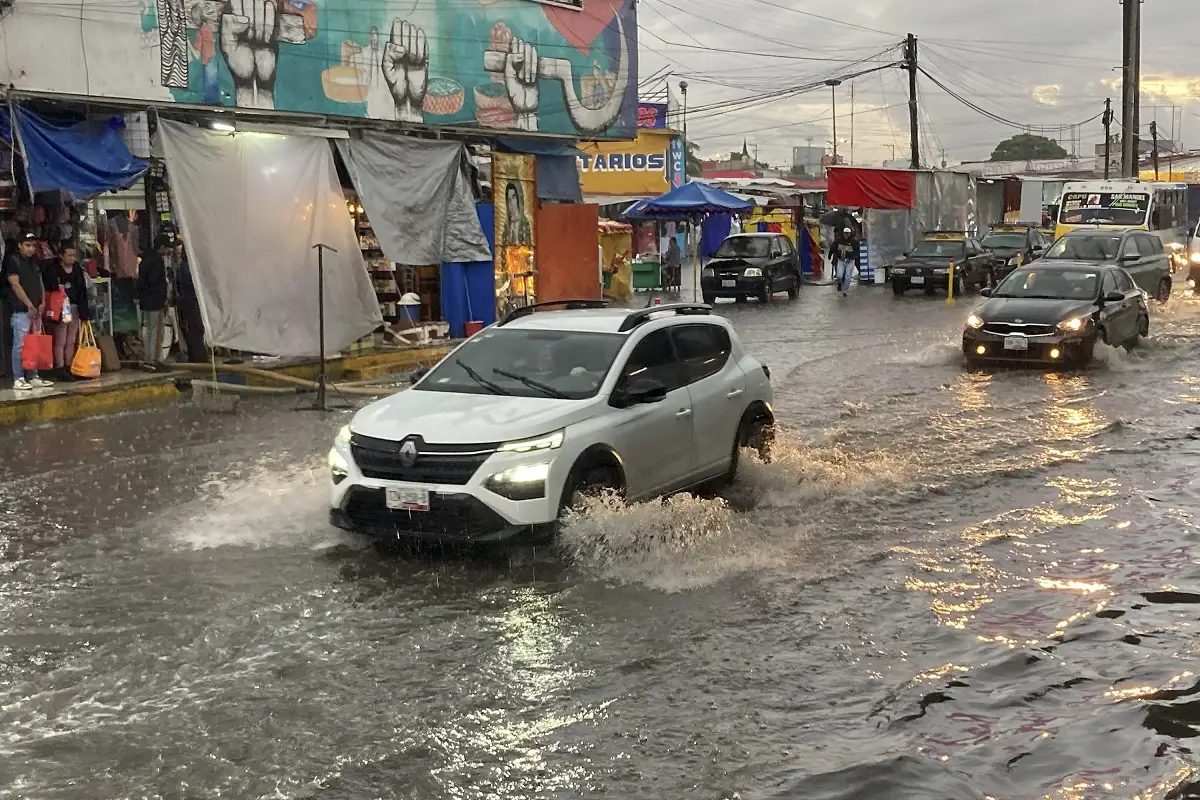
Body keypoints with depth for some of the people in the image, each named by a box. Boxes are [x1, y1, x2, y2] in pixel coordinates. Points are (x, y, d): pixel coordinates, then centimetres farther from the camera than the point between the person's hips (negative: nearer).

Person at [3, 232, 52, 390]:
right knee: (20, 345, -8)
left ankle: (33, 377, 14)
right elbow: (15, 285, -11)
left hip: (36, 310, 7)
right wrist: (29, 305, -13)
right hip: (21, 310, -7)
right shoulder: (12, 260, -5)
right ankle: (18, 379, -5)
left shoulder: (35, 263, 18)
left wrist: (42, 303, 2)